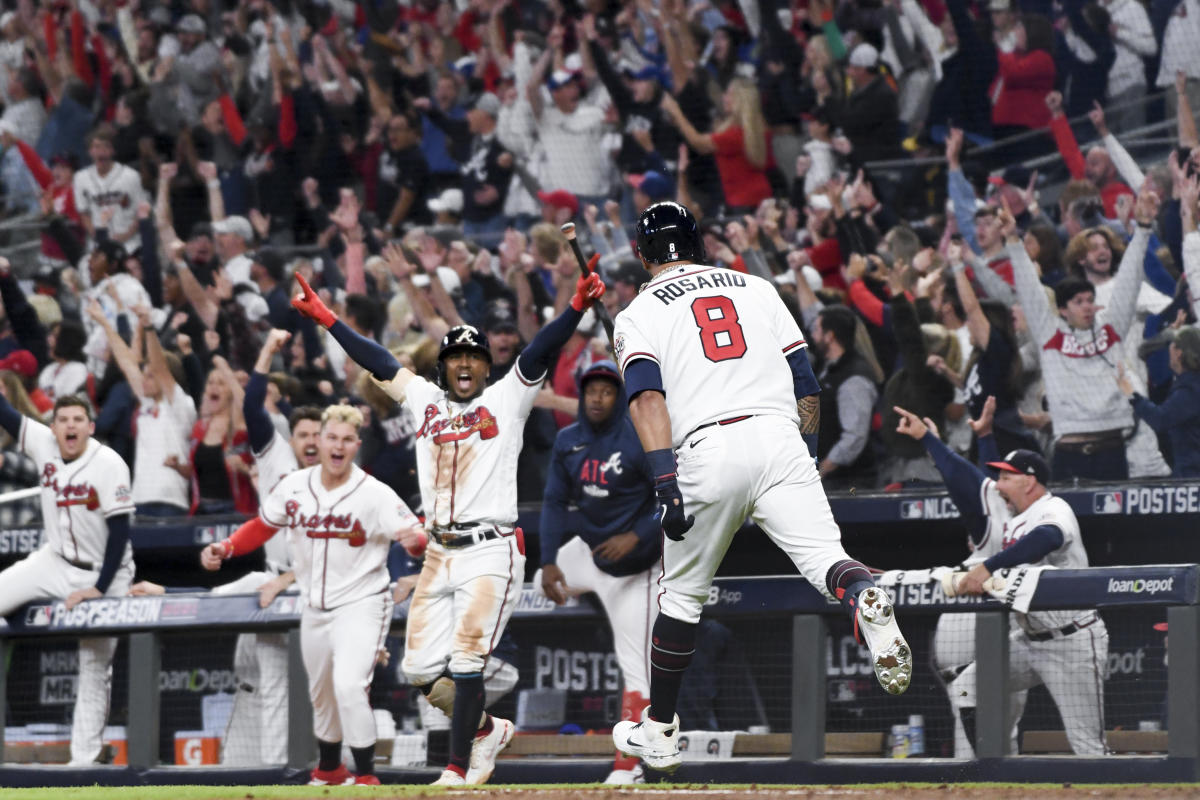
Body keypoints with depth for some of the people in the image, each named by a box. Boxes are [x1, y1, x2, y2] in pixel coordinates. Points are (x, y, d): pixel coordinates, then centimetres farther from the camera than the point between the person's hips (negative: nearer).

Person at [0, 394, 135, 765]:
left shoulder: (109, 464, -19)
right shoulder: (44, 445, -5)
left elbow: (120, 529, -19)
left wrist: (100, 588, -21)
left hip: (103, 573, -5)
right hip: (56, 563, 5)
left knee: (95, 669, -1)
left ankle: (84, 759, 3)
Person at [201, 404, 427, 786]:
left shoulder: (375, 495, -16)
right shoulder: (294, 487, -3)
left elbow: (419, 538, -20)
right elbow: (262, 527, 12)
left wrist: (414, 539, -44)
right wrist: (225, 548, -3)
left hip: (361, 605, -5)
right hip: (315, 609, 5)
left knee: (349, 687, -23)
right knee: (321, 694, 18)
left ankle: (366, 776, -12)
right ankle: (329, 769, 42)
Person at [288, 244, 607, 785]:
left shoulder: (506, 398, 4)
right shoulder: (424, 399, 16)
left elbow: (542, 349, -9)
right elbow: (375, 360, 20)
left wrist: (577, 305, -24)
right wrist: (324, 317, 20)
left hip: (491, 551, -6)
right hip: (439, 553, 6)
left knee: (466, 657, -17)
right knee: (420, 669, 4)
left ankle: (458, 771, -13)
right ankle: (487, 730, 27)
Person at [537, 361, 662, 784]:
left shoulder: (641, 441, -17)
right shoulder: (568, 441, 0)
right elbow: (555, 502, 2)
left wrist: (637, 537, -28)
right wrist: (549, 561, -9)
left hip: (631, 567, -6)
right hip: (588, 551, 6)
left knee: (634, 668, -7)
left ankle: (626, 766, -4)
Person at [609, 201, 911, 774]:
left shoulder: (638, 314, 13)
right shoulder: (756, 287, 23)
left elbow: (647, 397, -5)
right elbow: (805, 381, 18)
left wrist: (665, 480, -13)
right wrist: (808, 452, 26)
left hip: (707, 449, -1)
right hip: (779, 437, 1)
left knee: (682, 596, 14)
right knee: (823, 558, -12)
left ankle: (658, 731, 22)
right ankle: (866, 601, -48)